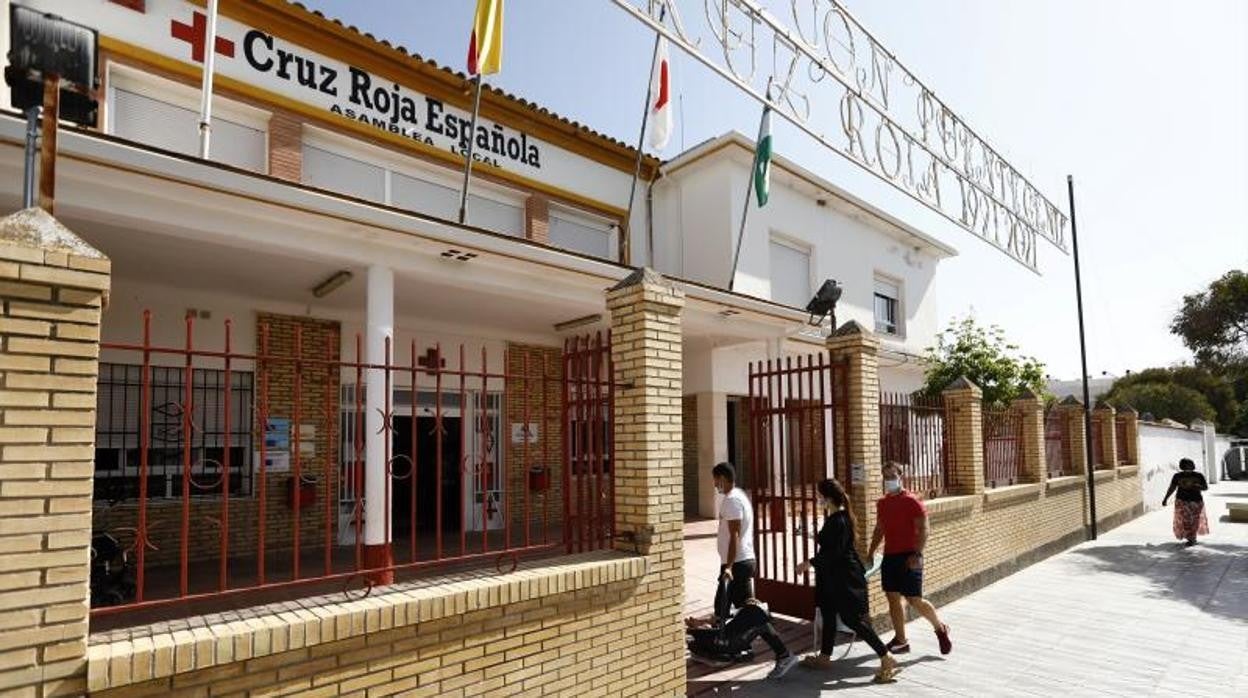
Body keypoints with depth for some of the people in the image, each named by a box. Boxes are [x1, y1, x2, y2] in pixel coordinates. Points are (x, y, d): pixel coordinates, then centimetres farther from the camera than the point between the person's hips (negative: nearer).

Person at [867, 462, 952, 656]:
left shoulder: (912, 501, -10)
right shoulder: (882, 503, 10)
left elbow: (923, 529, -14)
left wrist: (917, 554, -22)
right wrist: (871, 552, 14)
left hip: (908, 557, -7)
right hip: (889, 556, 7)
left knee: (915, 601, -3)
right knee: (893, 599, 7)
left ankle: (940, 628, 23)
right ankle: (901, 640, 18)